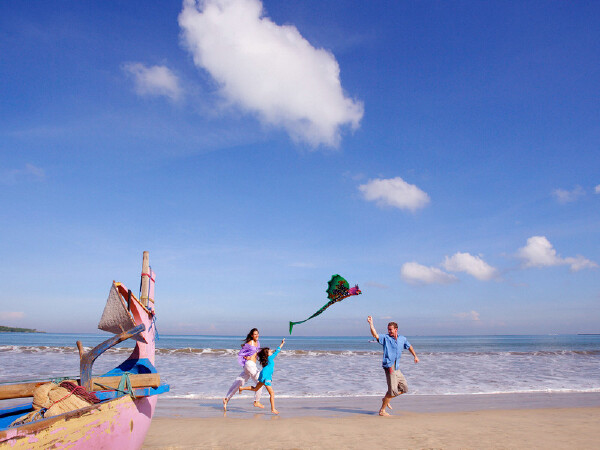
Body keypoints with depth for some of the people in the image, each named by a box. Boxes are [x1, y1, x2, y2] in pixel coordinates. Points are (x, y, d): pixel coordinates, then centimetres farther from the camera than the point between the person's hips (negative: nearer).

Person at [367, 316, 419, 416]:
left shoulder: (402, 339, 10)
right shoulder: (385, 338, -6)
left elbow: (409, 347, 29)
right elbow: (375, 335, -23)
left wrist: (415, 356, 32)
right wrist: (371, 323, -34)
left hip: (397, 368, 7)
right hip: (390, 367, -7)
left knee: (404, 388, 13)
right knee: (392, 391, -7)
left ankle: (385, 399, 27)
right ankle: (382, 410, 6)